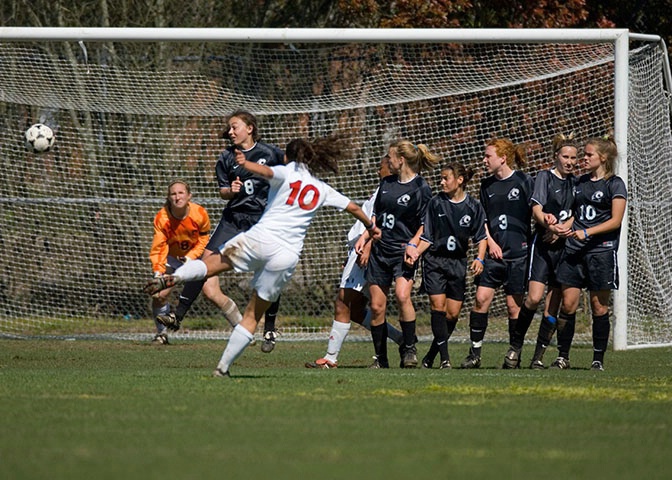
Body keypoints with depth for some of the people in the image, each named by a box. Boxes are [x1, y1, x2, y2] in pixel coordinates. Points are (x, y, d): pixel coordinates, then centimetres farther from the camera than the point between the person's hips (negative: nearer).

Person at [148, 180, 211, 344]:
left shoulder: (200, 214, -24)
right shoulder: (161, 218, -24)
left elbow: (204, 238, -5)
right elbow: (158, 248, -23)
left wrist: (191, 256, -18)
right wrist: (158, 272, -36)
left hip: (196, 256, -1)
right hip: (172, 257, 1)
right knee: (159, 295, -14)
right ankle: (161, 333, 11)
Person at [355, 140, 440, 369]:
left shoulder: (421, 189, -6)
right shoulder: (386, 183, 13)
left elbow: (425, 225, -5)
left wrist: (413, 244, -19)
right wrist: (365, 236, 9)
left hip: (403, 252, -6)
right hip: (380, 250, 6)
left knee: (402, 294, -28)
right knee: (377, 306, 3)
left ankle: (409, 348, -13)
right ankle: (380, 359, 14)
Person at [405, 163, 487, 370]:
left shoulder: (473, 206, 0)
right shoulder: (436, 202, 1)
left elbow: (481, 236, 4)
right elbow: (427, 236, 4)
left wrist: (479, 259, -12)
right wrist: (415, 253, -11)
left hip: (458, 263, 1)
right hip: (434, 260, -1)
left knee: (453, 313, -1)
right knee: (438, 306, -14)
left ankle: (431, 356, 14)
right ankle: (445, 358, -13)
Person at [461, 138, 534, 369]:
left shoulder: (523, 181, -4)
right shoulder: (487, 185, 12)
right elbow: (483, 219, 15)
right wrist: (490, 242, 2)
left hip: (518, 254, -4)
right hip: (494, 252, 4)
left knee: (514, 304, -1)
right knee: (481, 297, -7)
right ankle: (475, 352, -2)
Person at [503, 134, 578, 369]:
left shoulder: (575, 182, 16)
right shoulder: (544, 177, 2)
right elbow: (536, 210, -9)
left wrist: (561, 229, -11)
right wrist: (551, 226, -28)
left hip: (565, 245, 5)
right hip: (543, 244, -5)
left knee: (553, 306, 1)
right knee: (534, 298, -18)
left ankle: (539, 356, 6)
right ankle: (515, 347, -5)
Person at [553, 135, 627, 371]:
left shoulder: (615, 184, -1)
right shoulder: (580, 182, 16)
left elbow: (615, 221, -7)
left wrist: (587, 232, -15)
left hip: (601, 250, -5)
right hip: (574, 250, 5)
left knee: (599, 306, -1)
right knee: (568, 304, -1)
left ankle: (598, 360, 6)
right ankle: (562, 357, 5)